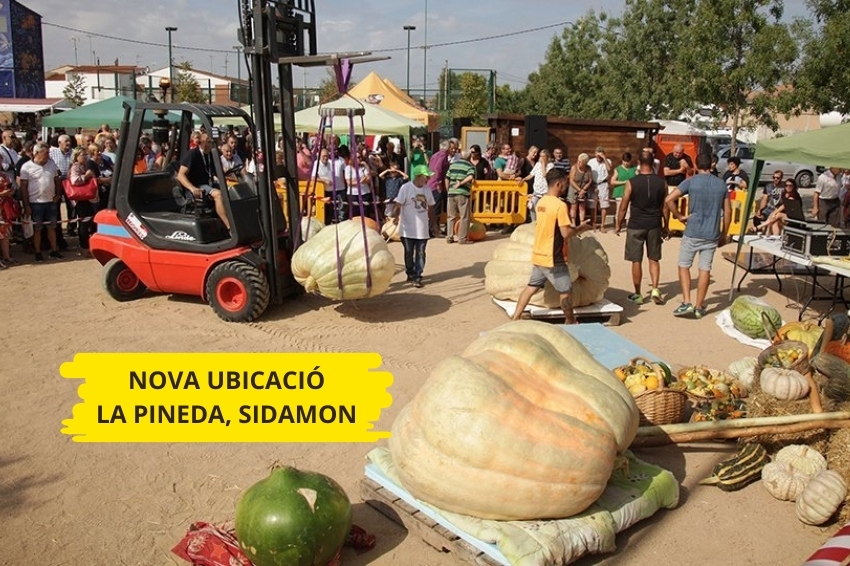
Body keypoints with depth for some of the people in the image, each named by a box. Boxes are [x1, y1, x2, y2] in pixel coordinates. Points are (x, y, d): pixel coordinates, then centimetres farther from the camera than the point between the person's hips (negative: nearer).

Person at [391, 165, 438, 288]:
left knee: (420, 254, 3)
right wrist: (396, 216, -32)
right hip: (408, 229, -4)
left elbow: (430, 208, 14)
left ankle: (417, 277, 10)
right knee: (409, 254, 8)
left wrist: (434, 224, 16)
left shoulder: (427, 189, 6)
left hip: (422, 229, 4)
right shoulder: (406, 188, -11)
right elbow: (398, 204, -13)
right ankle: (410, 274, 25)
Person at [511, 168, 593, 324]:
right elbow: (566, 233, -21)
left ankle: (515, 318, 12)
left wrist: (575, 227, 14)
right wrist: (580, 228, -3)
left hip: (538, 255, 8)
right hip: (553, 258, -8)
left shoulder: (541, 202, 7)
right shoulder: (560, 205, -19)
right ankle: (570, 321, 24)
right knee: (566, 290, 9)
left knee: (532, 287, 13)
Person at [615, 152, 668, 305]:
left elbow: (623, 207, -5)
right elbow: (665, 207, 6)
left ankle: (637, 294, 12)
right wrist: (665, 226, 17)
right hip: (654, 225, 3)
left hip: (636, 226, -3)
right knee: (654, 259, 15)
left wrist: (618, 225, 7)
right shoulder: (661, 182, -1)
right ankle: (655, 289, 4)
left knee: (636, 261, 5)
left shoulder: (632, 182, -9)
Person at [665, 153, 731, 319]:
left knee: (684, 266, 9)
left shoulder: (690, 181, -5)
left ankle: (686, 303, -1)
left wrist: (679, 216, -3)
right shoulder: (721, 185, 6)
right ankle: (699, 307, 12)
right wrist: (724, 234, 16)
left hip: (692, 233, -3)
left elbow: (669, 200, -15)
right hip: (712, 234, 3)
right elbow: (728, 212, 8)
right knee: (705, 269, 6)